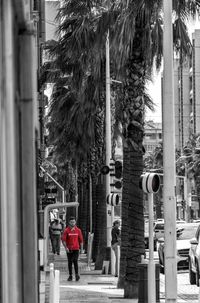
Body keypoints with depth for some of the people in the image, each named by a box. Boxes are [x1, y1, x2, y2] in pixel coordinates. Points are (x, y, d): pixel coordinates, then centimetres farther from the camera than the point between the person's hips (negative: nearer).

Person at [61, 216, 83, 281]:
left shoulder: (78, 230, 2)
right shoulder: (66, 230, -2)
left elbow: (81, 240, 7)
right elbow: (63, 239, -7)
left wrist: (81, 249, 5)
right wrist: (66, 247, -18)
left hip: (76, 249, -1)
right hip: (69, 249, 1)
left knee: (75, 261, -14)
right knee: (70, 262, 6)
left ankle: (77, 274, -5)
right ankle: (70, 276, 13)